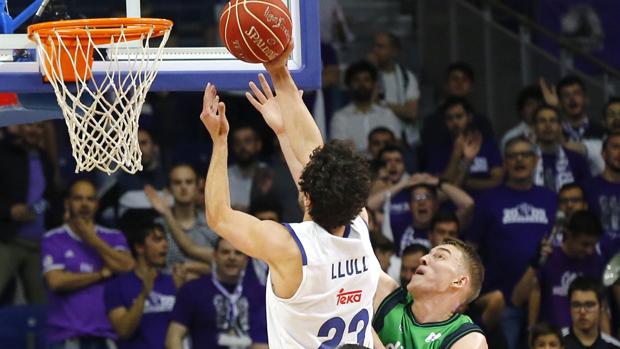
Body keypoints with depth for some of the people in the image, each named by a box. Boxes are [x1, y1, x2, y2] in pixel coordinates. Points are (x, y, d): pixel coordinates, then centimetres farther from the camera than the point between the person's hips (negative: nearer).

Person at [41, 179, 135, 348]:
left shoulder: (114, 238, 13)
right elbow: (56, 280, -8)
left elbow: (127, 267, -4)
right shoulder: (52, 240, 5)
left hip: (106, 334, 3)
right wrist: (101, 274, -1)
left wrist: (93, 240, -1)